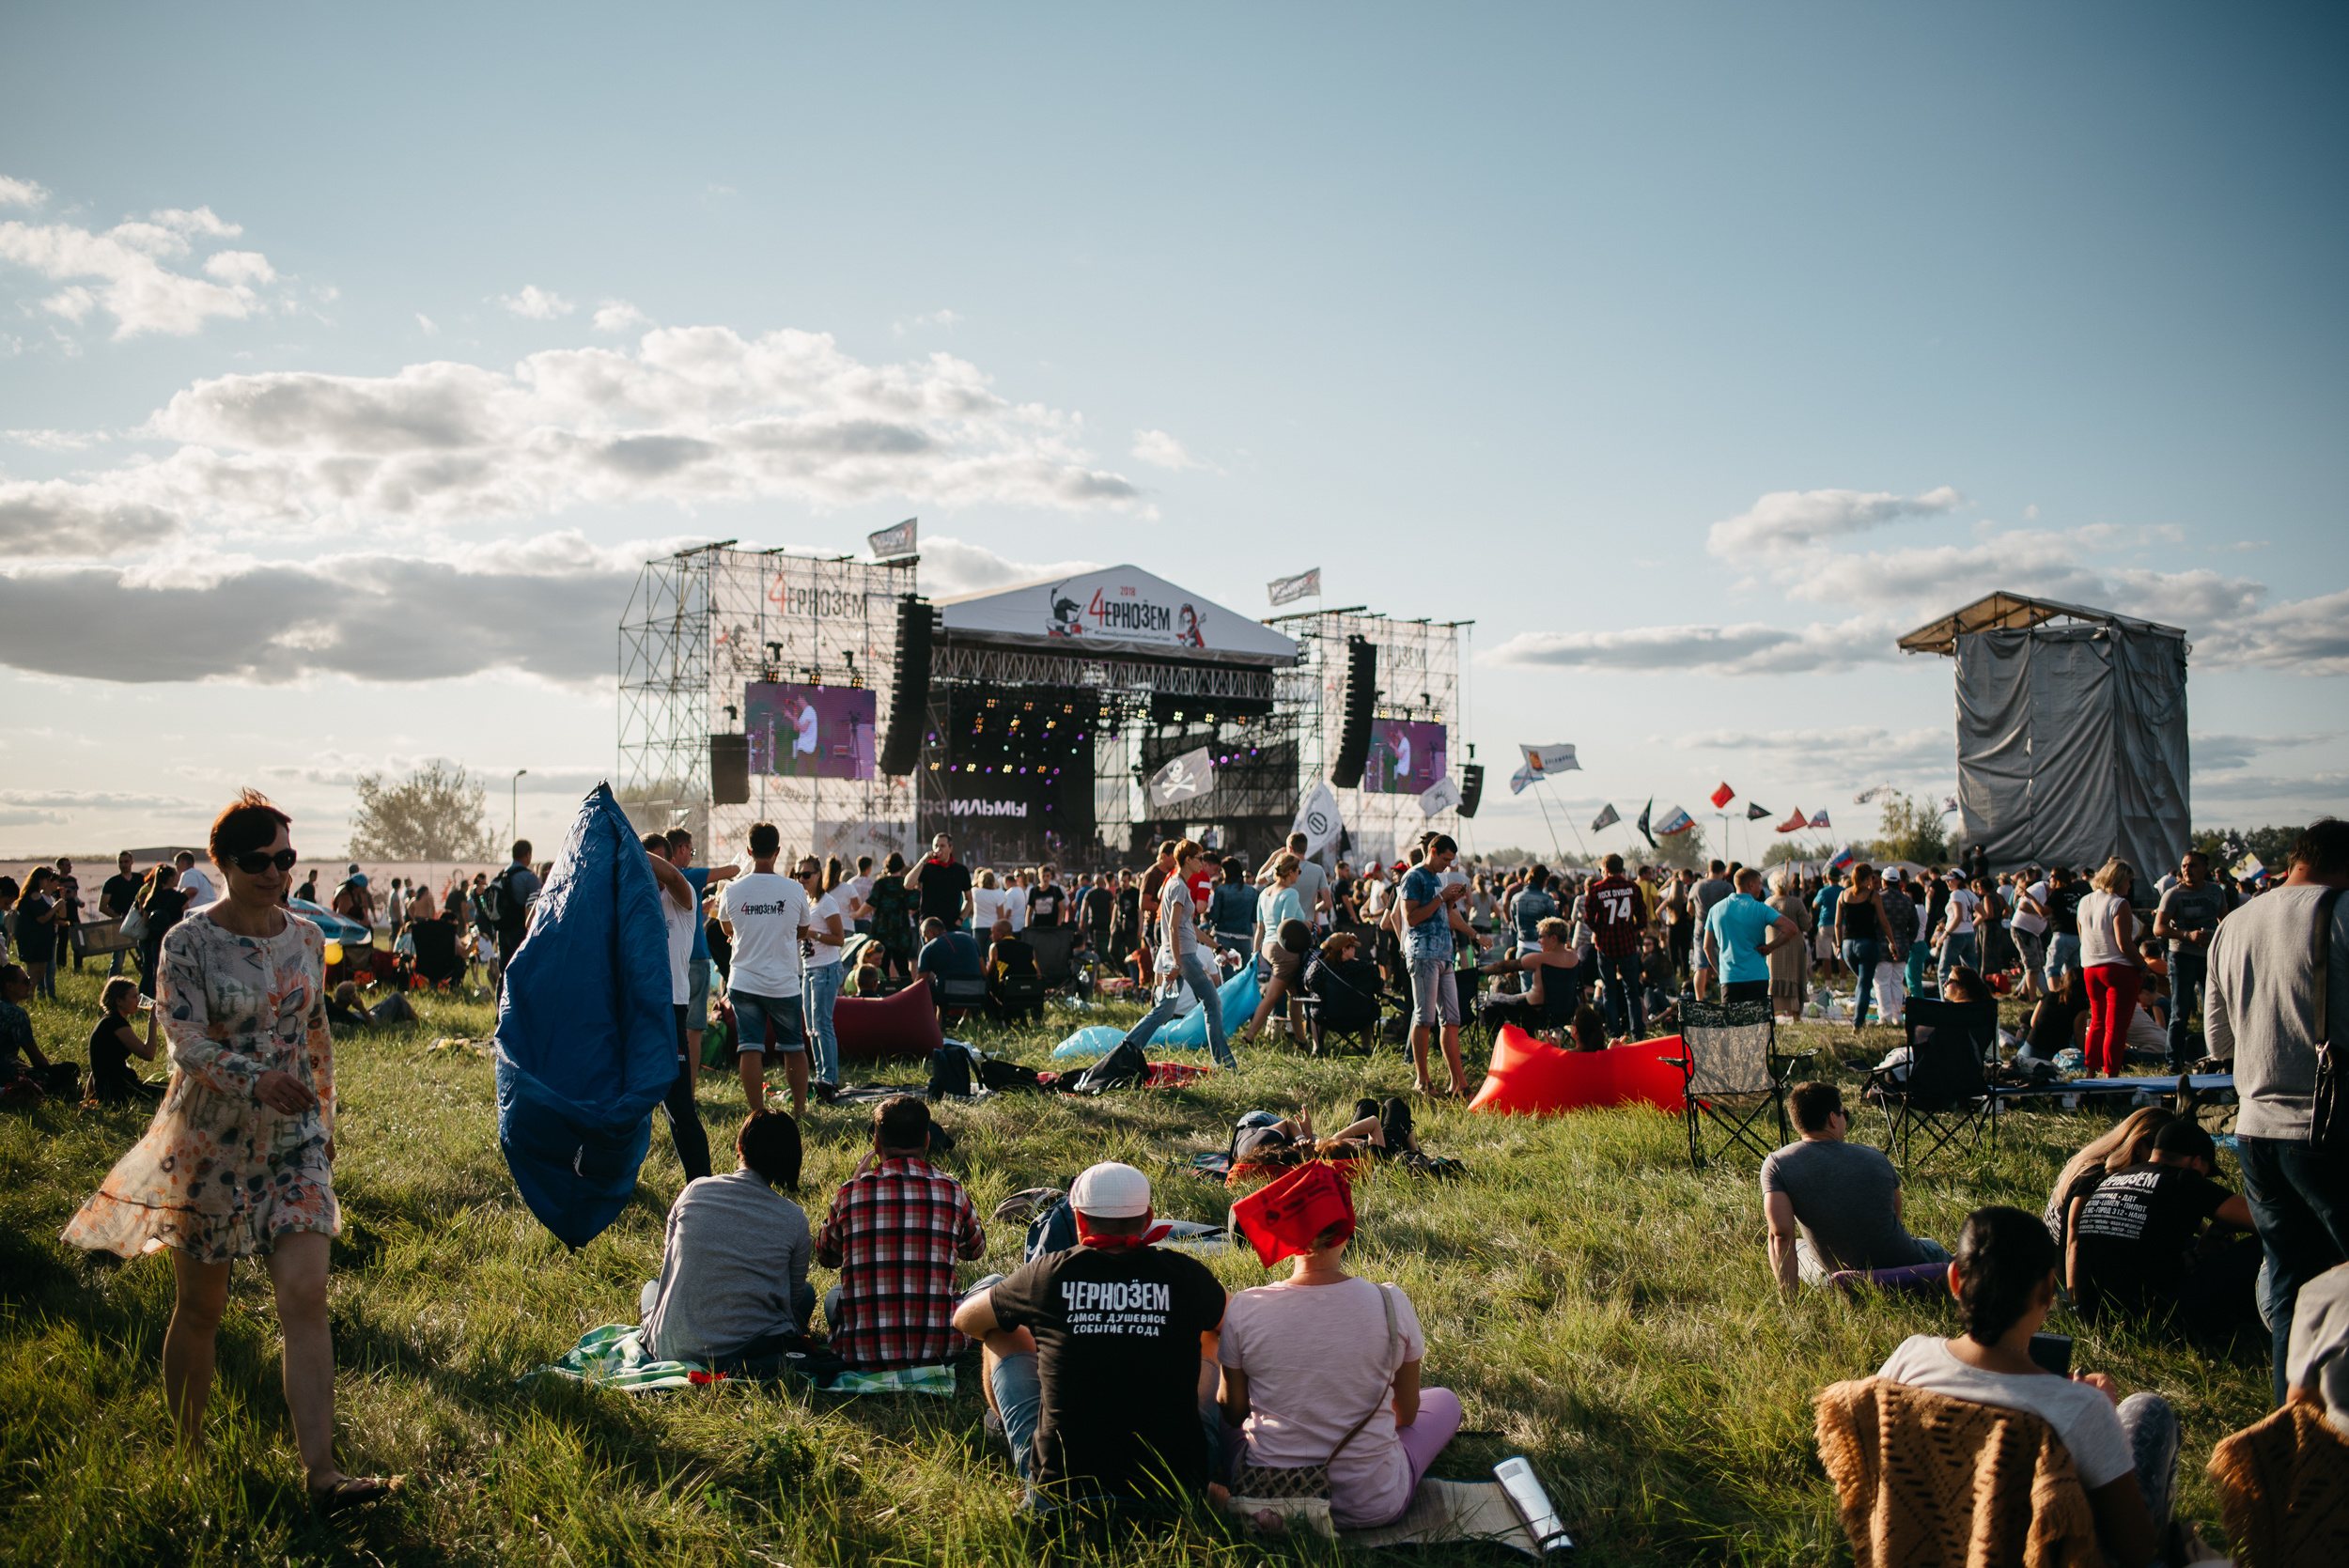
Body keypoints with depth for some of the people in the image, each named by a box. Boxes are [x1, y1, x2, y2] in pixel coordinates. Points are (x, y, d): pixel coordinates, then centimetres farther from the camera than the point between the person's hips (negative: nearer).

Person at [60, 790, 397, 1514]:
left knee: (305, 1297, -9)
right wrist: (256, 1080, -37)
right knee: (200, 1307, 10)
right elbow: (187, 1042, -20)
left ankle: (323, 1473, -11)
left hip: (293, 1142, 3)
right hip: (211, 1143, -3)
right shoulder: (189, 942, -9)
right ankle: (189, 1453, 32)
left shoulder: (307, 938, 4)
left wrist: (324, 1119, 19)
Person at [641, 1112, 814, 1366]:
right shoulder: (794, 1219, -11)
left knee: (654, 1285, 35)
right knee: (806, 1293, 24)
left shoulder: (694, 1191, -6)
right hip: (748, 1352, -3)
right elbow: (793, 1295, 2)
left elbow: (668, 1260, 9)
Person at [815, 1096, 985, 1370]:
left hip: (862, 1352, 1)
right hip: (938, 1349, 0)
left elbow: (826, 1257, 18)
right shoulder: (951, 1191, -3)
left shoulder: (850, 1193, -4)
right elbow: (974, 1249, 20)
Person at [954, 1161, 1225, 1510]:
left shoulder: (1049, 1273, -8)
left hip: (1062, 1491, 0)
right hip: (1176, 1489, 1)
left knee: (1001, 1337, 21)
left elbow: (965, 1320, 13)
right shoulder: (1185, 1274, -7)